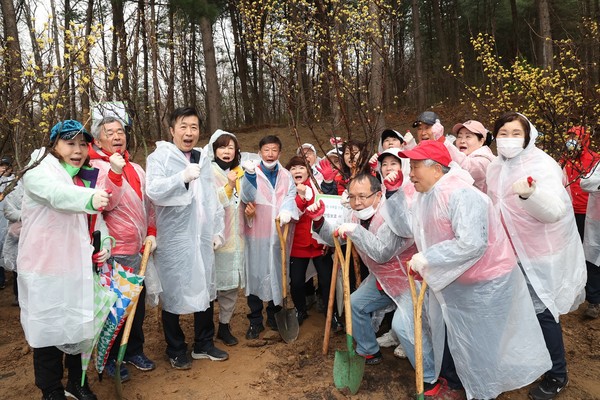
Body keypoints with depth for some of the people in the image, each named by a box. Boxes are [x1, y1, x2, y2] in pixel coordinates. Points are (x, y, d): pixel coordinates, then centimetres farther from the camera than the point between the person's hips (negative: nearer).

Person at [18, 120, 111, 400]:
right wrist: (89, 198, -55)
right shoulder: (39, 172, -11)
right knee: (49, 329, 5)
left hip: (79, 267, 6)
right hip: (45, 269, -6)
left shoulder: (89, 177, 10)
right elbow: (58, 194, -35)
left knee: (78, 326, 16)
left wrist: (104, 245, -1)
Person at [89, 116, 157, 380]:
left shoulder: (136, 169, 12)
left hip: (137, 250, 6)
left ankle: (134, 350, 32)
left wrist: (151, 232, 8)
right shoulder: (95, 168, -7)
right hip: (113, 253, -6)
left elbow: (148, 204, 18)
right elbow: (104, 204, -21)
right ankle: (111, 359, 23)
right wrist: (115, 172, -30)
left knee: (138, 304, 15)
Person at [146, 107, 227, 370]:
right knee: (173, 294, 5)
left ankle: (204, 344, 31)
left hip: (202, 238, 6)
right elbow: (153, 191, -19)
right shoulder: (160, 157, -4)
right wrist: (183, 177, -31)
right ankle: (176, 350, 24)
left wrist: (217, 230, 11)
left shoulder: (203, 160, 14)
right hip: (173, 238, -5)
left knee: (205, 289, 13)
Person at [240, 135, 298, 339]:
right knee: (255, 273, 0)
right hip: (257, 231, -3)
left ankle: (274, 315, 27)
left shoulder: (286, 175, 11)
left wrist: (287, 211, -23)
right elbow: (247, 197, -15)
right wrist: (250, 174, -31)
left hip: (279, 232, 3)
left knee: (277, 273, 11)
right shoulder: (253, 173, 0)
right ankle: (255, 320, 12)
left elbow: (291, 195, -2)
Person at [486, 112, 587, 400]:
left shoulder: (542, 165, -20)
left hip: (542, 254, -6)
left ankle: (557, 375, 24)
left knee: (542, 312, 3)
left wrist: (529, 193, -52)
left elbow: (555, 210, -34)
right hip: (513, 252, 6)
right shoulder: (495, 167, 0)